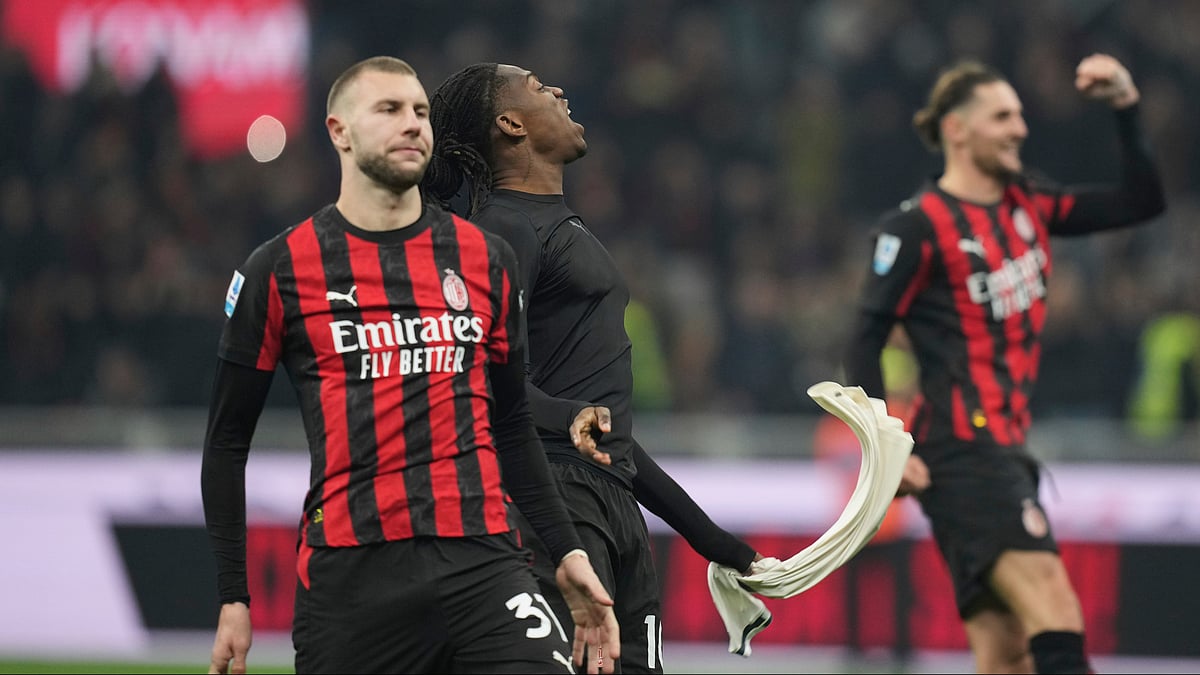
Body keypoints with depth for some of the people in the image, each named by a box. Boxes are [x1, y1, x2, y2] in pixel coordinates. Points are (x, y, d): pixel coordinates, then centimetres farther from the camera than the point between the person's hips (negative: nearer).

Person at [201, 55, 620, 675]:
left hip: (482, 561, 2)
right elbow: (227, 442, 8)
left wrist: (567, 552, 14)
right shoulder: (280, 270, 4)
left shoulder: (484, 259, 13)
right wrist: (232, 599, 3)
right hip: (348, 575, -2)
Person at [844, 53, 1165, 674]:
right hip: (961, 452, -9)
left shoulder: (1026, 203, 14)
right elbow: (866, 342, -8)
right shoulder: (920, 226, -8)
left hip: (1006, 450, 9)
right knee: (1055, 616, -23)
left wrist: (1126, 110, 6)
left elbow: (1141, 203, 17)